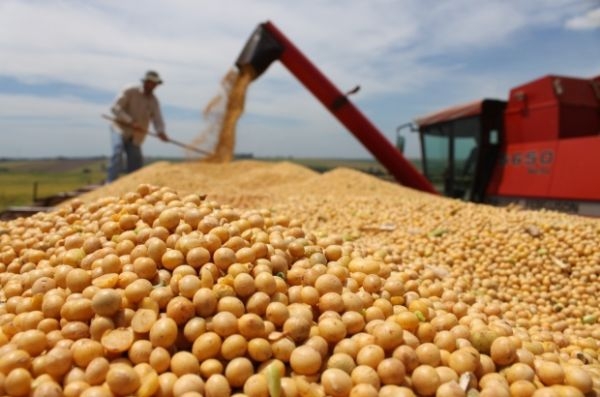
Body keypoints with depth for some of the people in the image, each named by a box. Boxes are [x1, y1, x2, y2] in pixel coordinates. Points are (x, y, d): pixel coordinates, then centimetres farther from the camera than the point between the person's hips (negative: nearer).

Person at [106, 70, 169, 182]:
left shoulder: (154, 101, 5)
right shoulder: (130, 91, -8)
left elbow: (157, 119, -6)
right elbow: (115, 107, -15)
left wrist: (160, 132, -28)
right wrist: (130, 121, -27)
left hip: (136, 136, 5)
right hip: (120, 129, -5)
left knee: (136, 162, 1)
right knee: (117, 153, -25)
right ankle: (111, 182, -26)